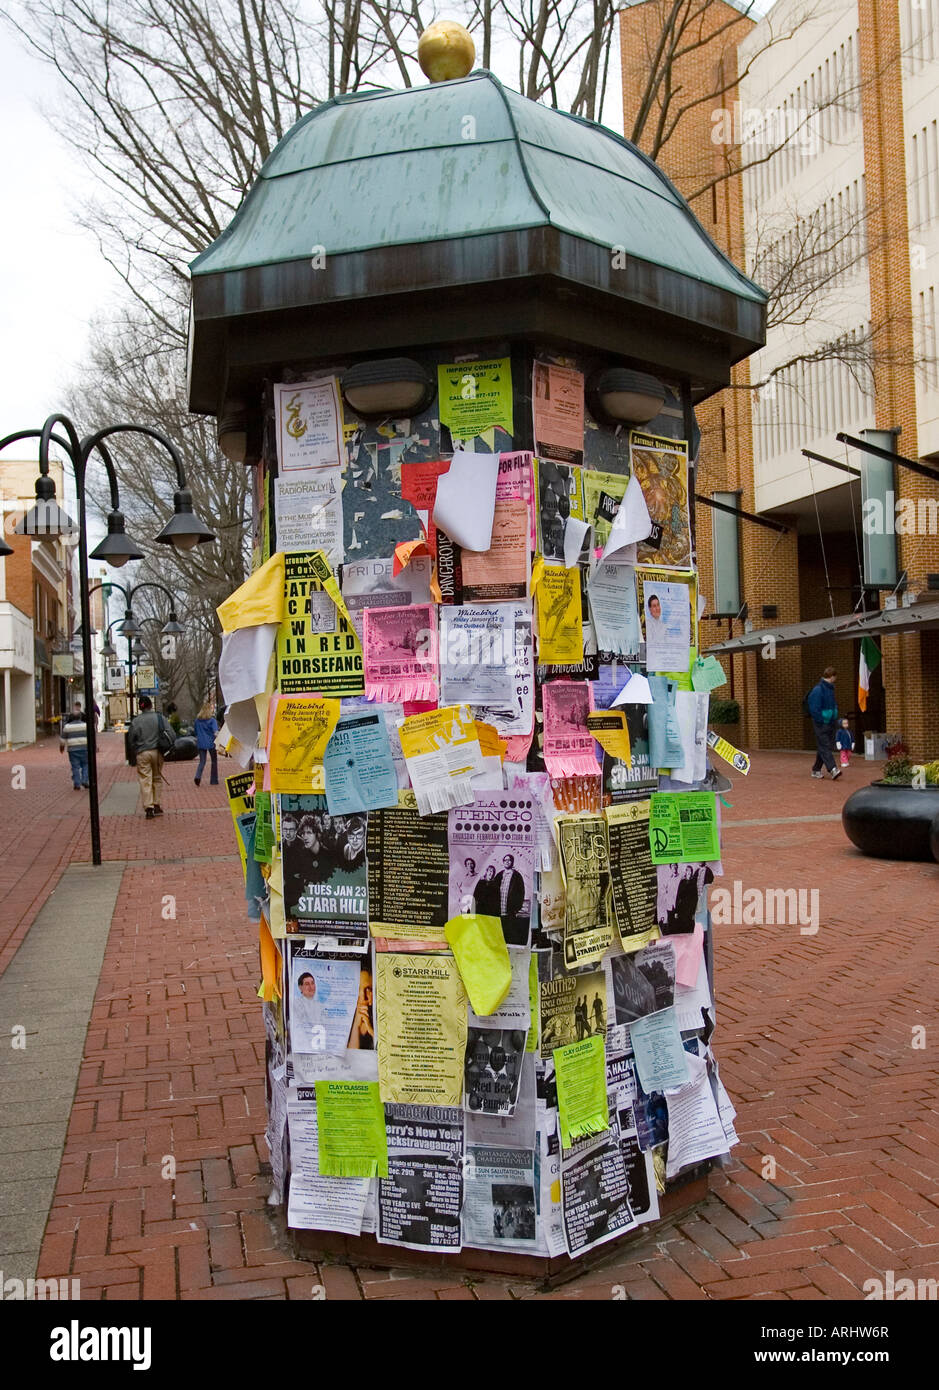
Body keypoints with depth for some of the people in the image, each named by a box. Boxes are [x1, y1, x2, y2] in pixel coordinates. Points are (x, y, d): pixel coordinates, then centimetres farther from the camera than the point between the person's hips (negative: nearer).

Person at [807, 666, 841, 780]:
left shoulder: (830, 689, 15)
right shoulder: (818, 690, -15)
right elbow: (814, 709, -18)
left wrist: (835, 721, 15)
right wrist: (822, 721, -17)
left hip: (830, 724, 9)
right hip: (821, 724, -9)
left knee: (825, 747, 10)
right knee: (825, 747, -12)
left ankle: (816, 770, 18)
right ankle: (833, 769, -22)